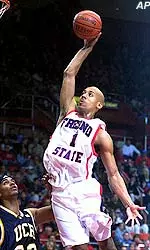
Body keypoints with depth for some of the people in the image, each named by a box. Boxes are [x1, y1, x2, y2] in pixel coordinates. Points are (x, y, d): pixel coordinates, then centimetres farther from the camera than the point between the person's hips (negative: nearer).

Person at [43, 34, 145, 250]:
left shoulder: (101, 135, 6)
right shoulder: (68, 113, 16)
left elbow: (113, 174, 6)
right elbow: (69, 74, 12)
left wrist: (128, 204, -4)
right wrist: (87, 48, 11)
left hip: (84, 190, -2)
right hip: (60, 192, 2)